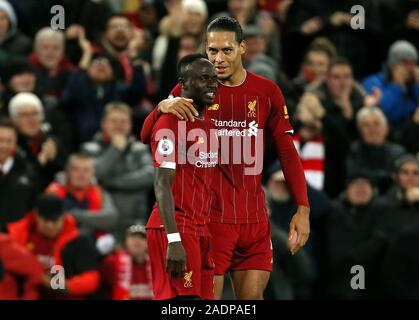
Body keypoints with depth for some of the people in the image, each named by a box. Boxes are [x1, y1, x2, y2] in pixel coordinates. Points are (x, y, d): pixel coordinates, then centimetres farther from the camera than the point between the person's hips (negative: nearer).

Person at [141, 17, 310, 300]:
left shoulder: (267, 92, 5)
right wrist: (163, 106, -25)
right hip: (209, 216, -2)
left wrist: (303, 209, 1)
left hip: (254, 218, 2)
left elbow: (287, 151, 9)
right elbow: (147, 136, -3)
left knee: (253, 296, 3)